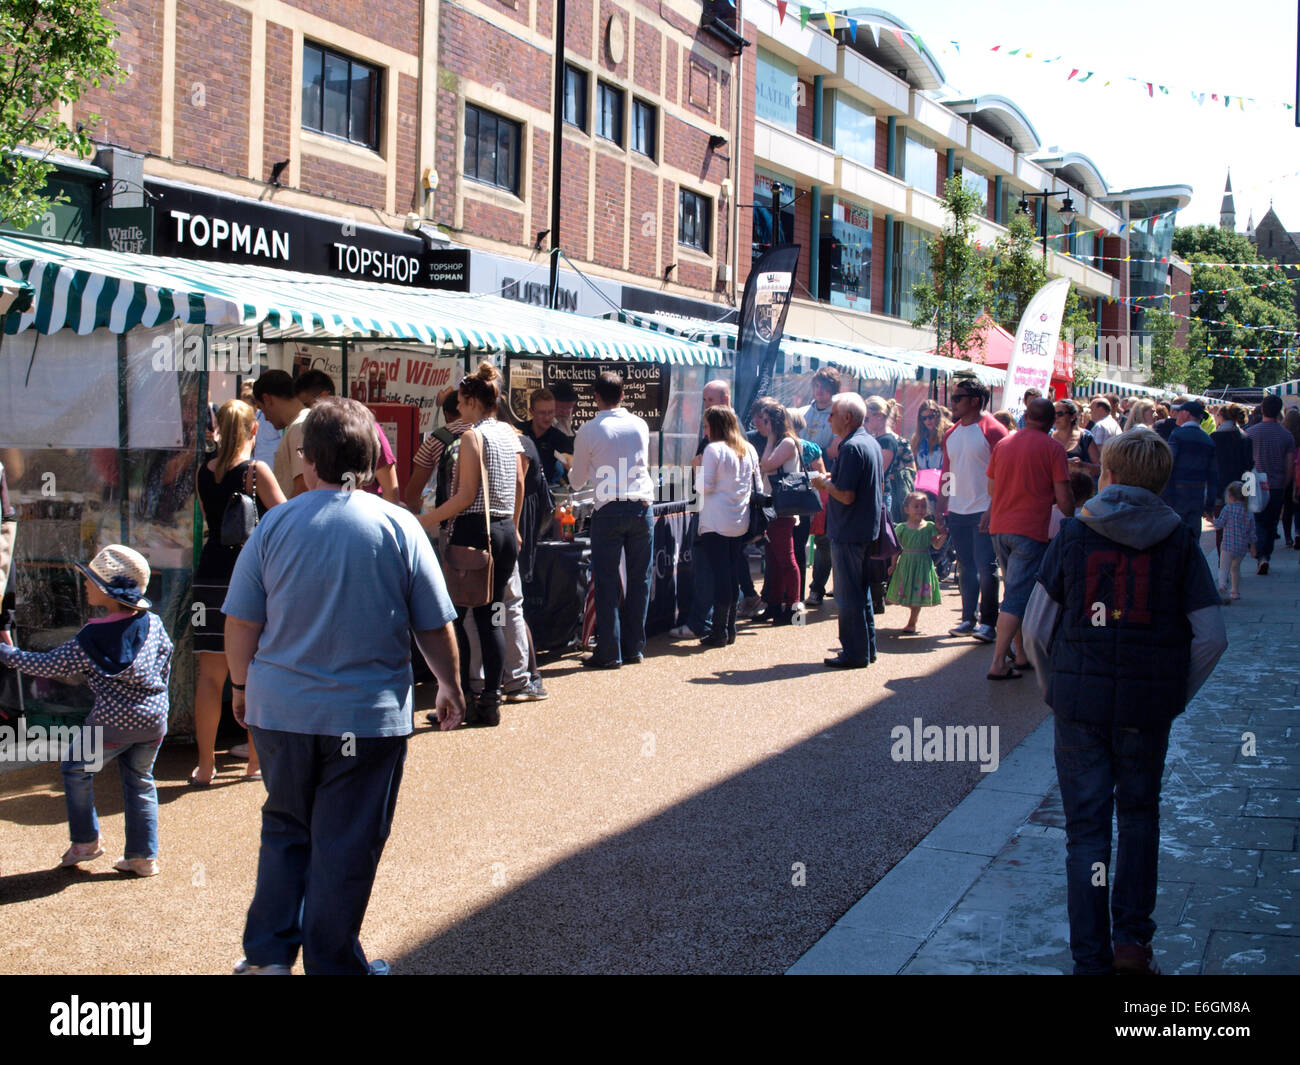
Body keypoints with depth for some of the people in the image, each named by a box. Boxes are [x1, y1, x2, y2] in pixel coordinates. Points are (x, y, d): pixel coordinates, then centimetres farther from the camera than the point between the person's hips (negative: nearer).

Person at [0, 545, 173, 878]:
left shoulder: (91, 639, -15)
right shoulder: (153, 624, -4)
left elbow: (48, 665, -7)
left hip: (113, 723, -4)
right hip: (154, 720, 4)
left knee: (76, 770, 20)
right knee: (140, 781, 17)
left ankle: (86, 841, 28)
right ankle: (143, 856, 18)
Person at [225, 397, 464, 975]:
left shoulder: (274, 525, -3)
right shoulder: (398, 527, -7)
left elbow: (241, 622, 1)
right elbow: (435, 627, -2)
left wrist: (242, 685, 17)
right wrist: (449, 687, 13)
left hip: (280, 710, 2)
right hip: (367, 716, -2)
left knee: (285, 830, 20)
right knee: (345, 846, 8)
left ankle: (267, 954, 22)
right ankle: (331, 964, 17)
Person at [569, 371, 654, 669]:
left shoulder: (589, 431, -2)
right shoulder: (640, 425, 8)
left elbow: (577, 480, 9)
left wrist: (572, 472, 32)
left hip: (608, 510, -3)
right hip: (642, 506, 3)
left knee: (606, 582, 2)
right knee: (639, 580, 10)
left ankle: (609, 652, 2)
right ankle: (634, 647, 15)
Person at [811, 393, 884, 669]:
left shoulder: (851, 448, -20)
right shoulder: (871, 442, 11)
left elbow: (846, 496, -25)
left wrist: (825, 483, -8)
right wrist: (831, 479, 14)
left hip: (848, 533, -10)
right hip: (867, 529, 10)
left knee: (848, 595, -2)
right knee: (861, 591, 18)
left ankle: (855, 654, 4)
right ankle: (867, 647, 26)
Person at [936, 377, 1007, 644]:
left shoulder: (992, 430, -8)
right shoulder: (951, 434, 14)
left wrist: (992, 511, -19)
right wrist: (940, 510, 11)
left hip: (983, 512, -7)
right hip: (957, 512, 7)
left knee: (986, 567, -5)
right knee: (965, 568, 11)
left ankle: (988, 622, 2)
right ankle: (969, 618, 20)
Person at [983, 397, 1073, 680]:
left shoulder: (1003, 444, 8)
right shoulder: (1053, 448, -6)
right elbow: (1063, 498, -8)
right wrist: (1073, 522, 10)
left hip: (999, 528, 6)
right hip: (1031, 530, -6)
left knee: (1014, 591, 19)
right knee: (1017, 596, -6)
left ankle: (1021, 653, 26)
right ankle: (998, 663, -11)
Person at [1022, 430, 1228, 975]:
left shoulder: (1074, 533, -2)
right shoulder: (1179, 540, -1)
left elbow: (1035, 630, -3)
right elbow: (1211, 636, -5)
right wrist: (1177, 693, 8)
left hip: (1080, 703, 0)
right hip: (1148, 707, 1)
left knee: (1086, 827, 7)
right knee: (1139, 814, 20)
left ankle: (1092, 959, 10)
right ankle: (1132, 938, 14)